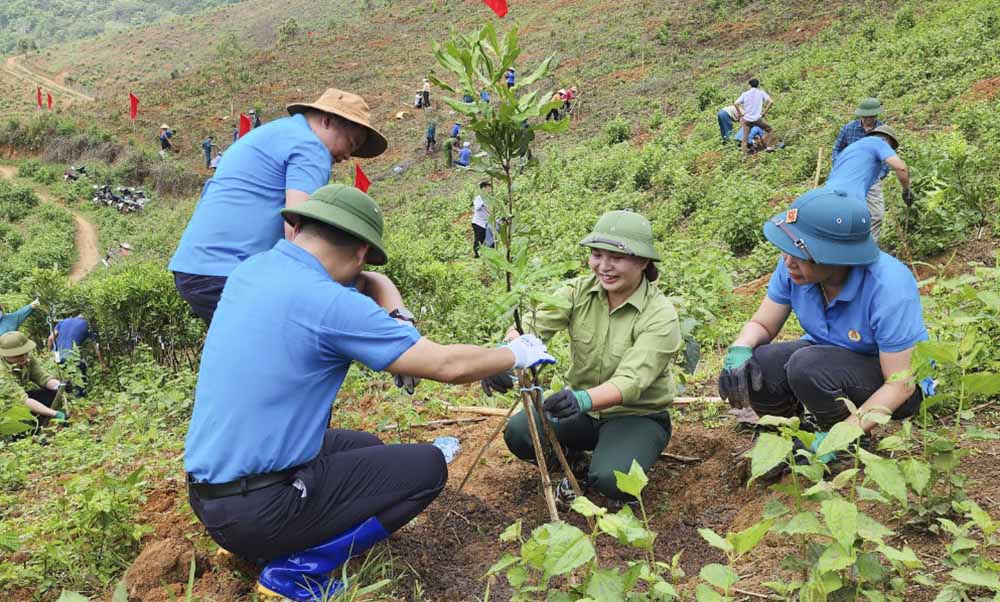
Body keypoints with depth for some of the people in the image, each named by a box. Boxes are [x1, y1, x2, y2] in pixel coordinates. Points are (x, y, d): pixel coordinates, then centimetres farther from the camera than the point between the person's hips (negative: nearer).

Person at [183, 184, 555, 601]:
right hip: (257, 510, -8)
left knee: (366, 447, 25)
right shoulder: (328, 303, -21)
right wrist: (515, 355, 2)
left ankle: (253, 544, 14)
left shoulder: (250, 271, 5)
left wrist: (399, 320, 4)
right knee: (428, 467, 1)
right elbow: (449, 365, -15)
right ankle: (298, 569, -4)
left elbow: (371, 283, 21)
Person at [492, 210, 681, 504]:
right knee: (518, 432, -20)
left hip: (637, 416, -3)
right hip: (582, 408, 4)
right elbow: (532, 325, -22)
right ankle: (575, 461, 10)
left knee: (611, 480, -31)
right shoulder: (579, 291, -8)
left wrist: (583, 400, -51)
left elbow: (630, 382, -31)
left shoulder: (660, 315, -20)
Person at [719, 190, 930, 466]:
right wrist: (739, 349, -28)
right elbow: (761, 324, -4)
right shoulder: (795, 266, -16)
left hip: (887, 382, -5)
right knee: (754, 366, -24)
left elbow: (901, 384, -26)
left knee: (807, 366, -34)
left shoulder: (888, 288, -31)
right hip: (830, 357, 5)